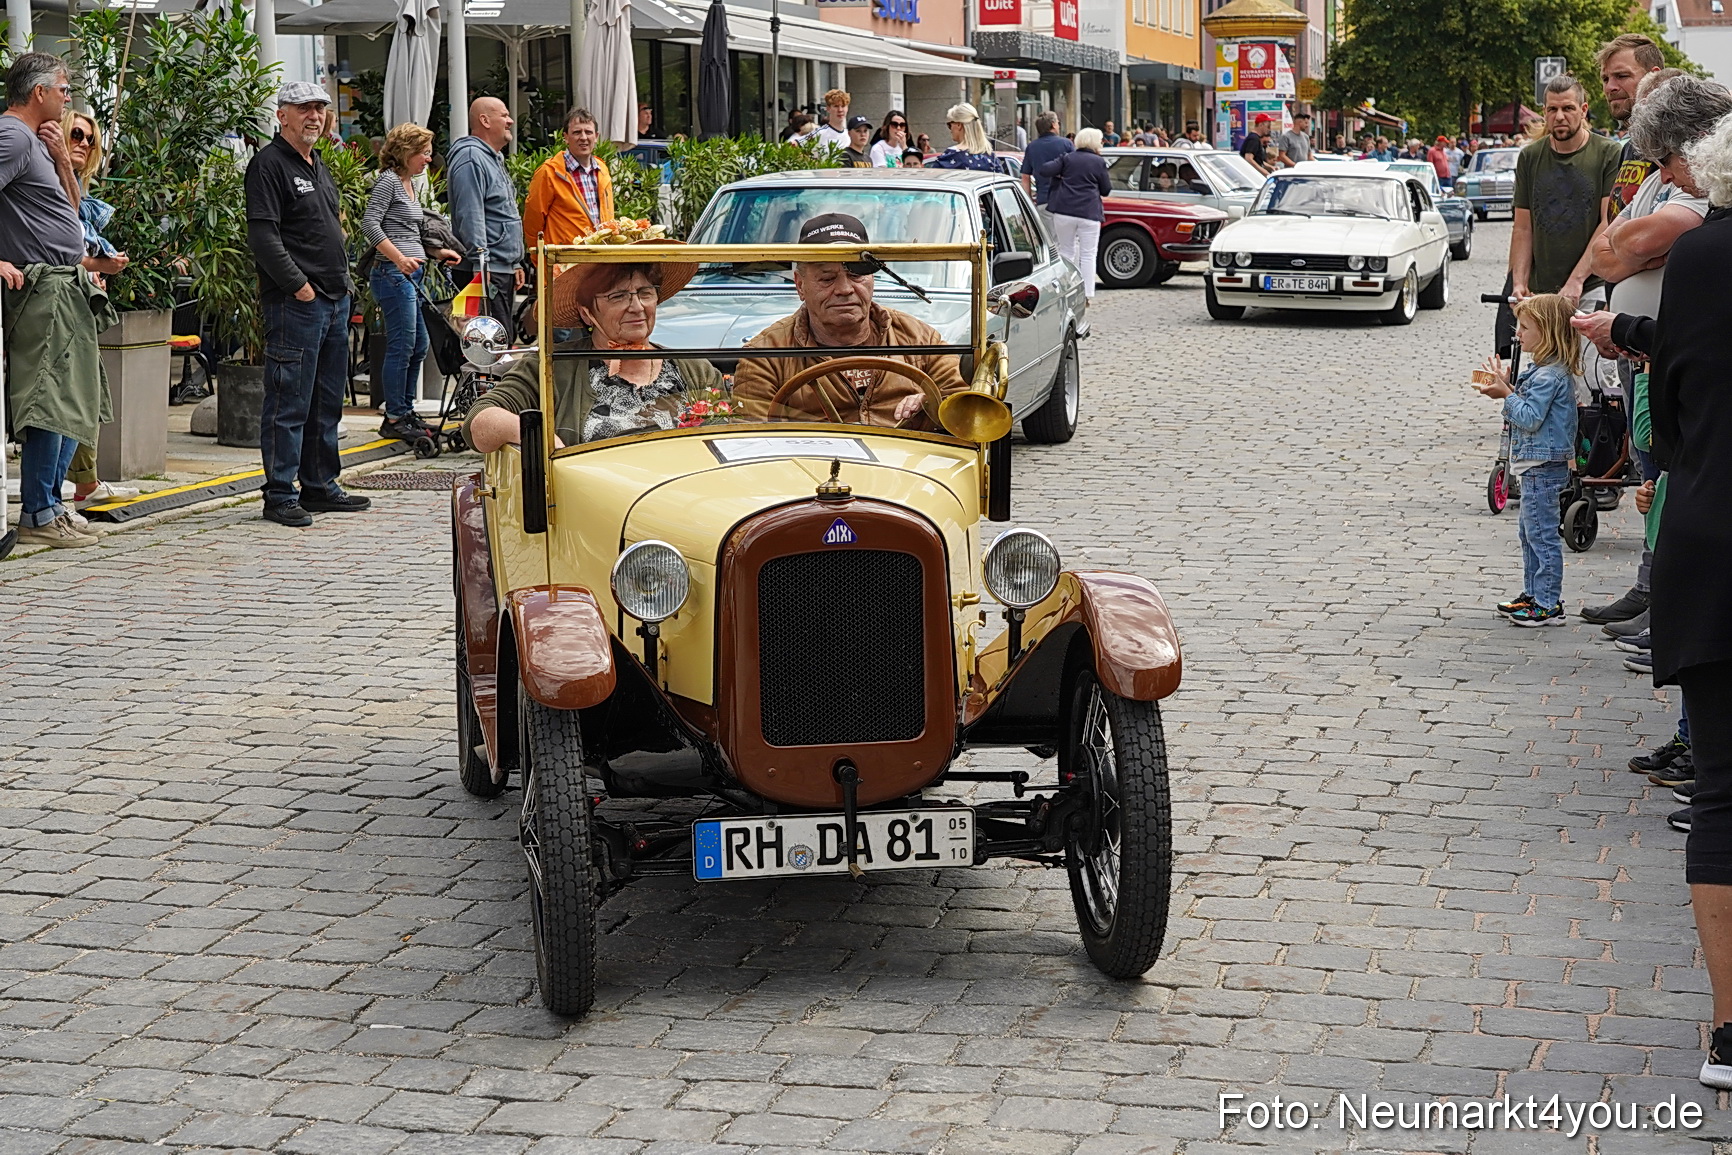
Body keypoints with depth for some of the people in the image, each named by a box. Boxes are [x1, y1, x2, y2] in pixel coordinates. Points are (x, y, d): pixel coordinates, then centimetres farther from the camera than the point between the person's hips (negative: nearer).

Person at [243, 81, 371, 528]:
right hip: (294, 303, -9)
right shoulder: (269, 164, -9)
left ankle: (321, 487, 22)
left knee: (327, 402, 14)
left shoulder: (319, 166, 20)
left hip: (335, 298, 9)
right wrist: (299, 285, -19)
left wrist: (344, 280, 16)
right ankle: (279, 496, -4)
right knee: (289, 403, -7)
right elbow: (263, 236, -17)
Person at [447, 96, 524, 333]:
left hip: (504, 269, 11)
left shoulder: (495, 159, 21)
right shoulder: (471, 159, -12)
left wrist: (516, 263, 25)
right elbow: (470, 216, -21)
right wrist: (480, 263, -26)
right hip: (486, 271, -11)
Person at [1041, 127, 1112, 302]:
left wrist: (1059, 175, 15)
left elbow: (1045, 170, -4)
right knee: (1088, 255, 2)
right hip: (1089, 213, -2)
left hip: (1064, 211, 2)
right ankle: (1087, 294, -1)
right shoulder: (1099, 162, 2)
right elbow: (1106, 190, 6)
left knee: (1066, 252, 13)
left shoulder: (1067, 158, 6)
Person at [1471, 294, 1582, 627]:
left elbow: (1530, 418, -24)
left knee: (1542, 534, -6)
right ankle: (1533, 594, 28)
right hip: (1536, 463, 11)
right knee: (1531, 533, 19)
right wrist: (1506, 387, 4)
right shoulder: (1542, 368, 12)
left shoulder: (1549, 375, -20)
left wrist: (1506, 394, -18)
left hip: (1544, 465, -11)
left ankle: (1549, 605, -2)